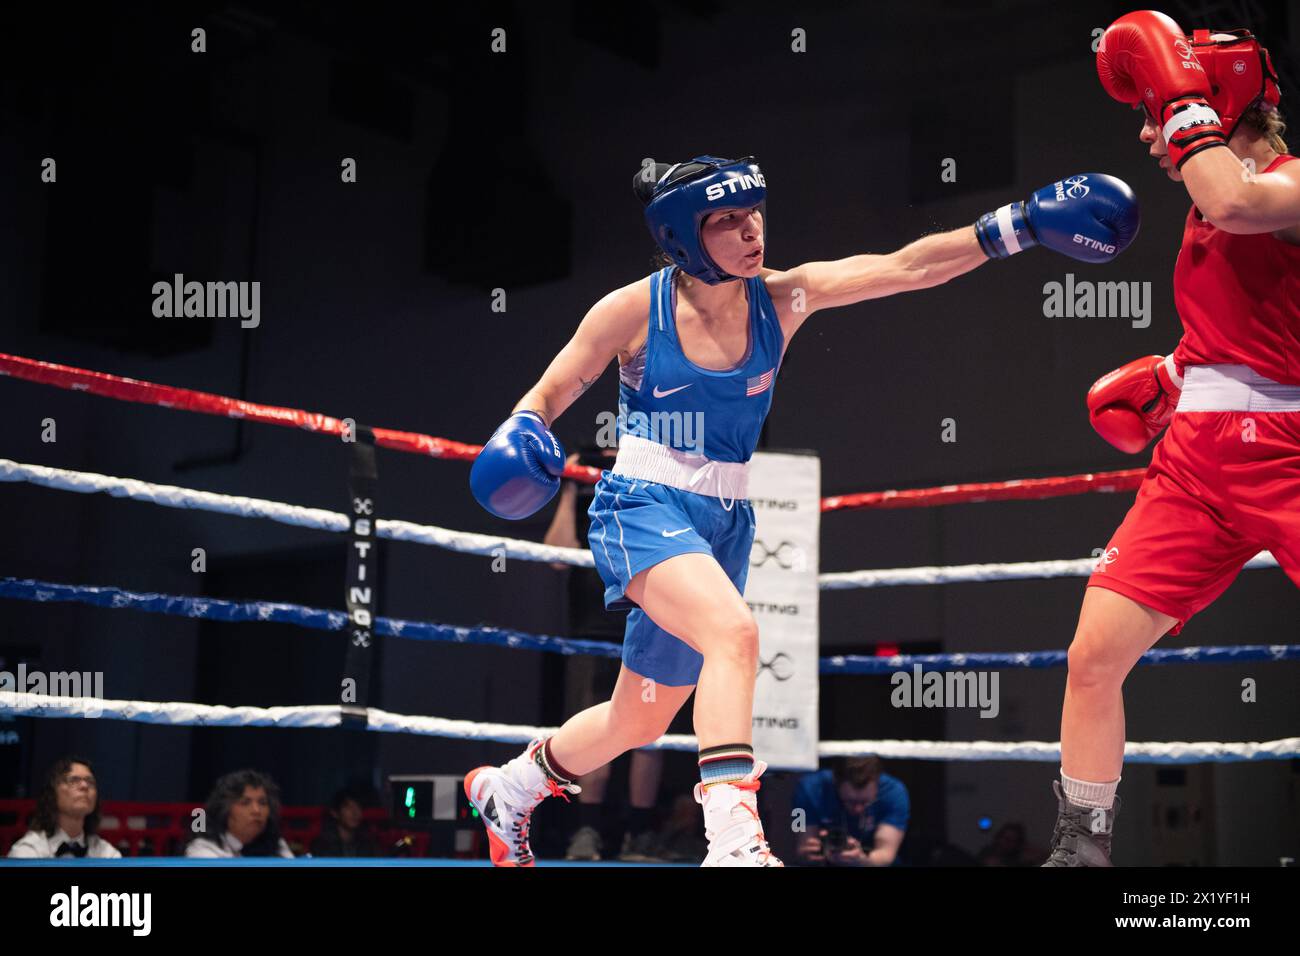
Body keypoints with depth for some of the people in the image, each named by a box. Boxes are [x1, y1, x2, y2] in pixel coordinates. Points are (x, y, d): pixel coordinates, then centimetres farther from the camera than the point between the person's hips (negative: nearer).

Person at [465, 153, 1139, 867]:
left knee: (640, 722, 15)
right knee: (733, 632, -34)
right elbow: (545, 397, 1)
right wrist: (520, 436, -22)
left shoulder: (780, 299, -3)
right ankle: (734, 839, -34)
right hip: (643, 509, -5)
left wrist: (1018, 225, -22)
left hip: (725, 524, 5)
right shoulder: (633, 310, -9)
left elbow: (905, 268, -13)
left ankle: (507, 788, 40)